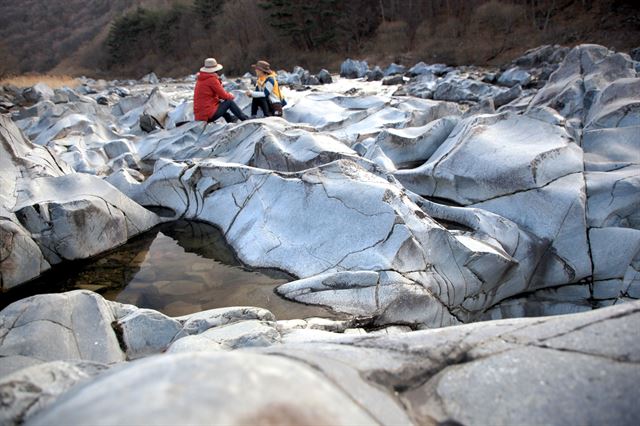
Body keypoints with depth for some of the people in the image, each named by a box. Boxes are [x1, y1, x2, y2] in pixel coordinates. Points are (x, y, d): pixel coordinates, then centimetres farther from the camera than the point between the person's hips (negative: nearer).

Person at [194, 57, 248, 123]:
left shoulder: (200, 79, 13)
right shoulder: (212, 79, -13)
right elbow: (223, 95, -8)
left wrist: (228, 95, 14)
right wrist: (231, 96, 13)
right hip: (209, 116, -9)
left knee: (220, 103, 33)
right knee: (229, 102, 2)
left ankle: (231, 120, 36)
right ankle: (246, 119, 9)